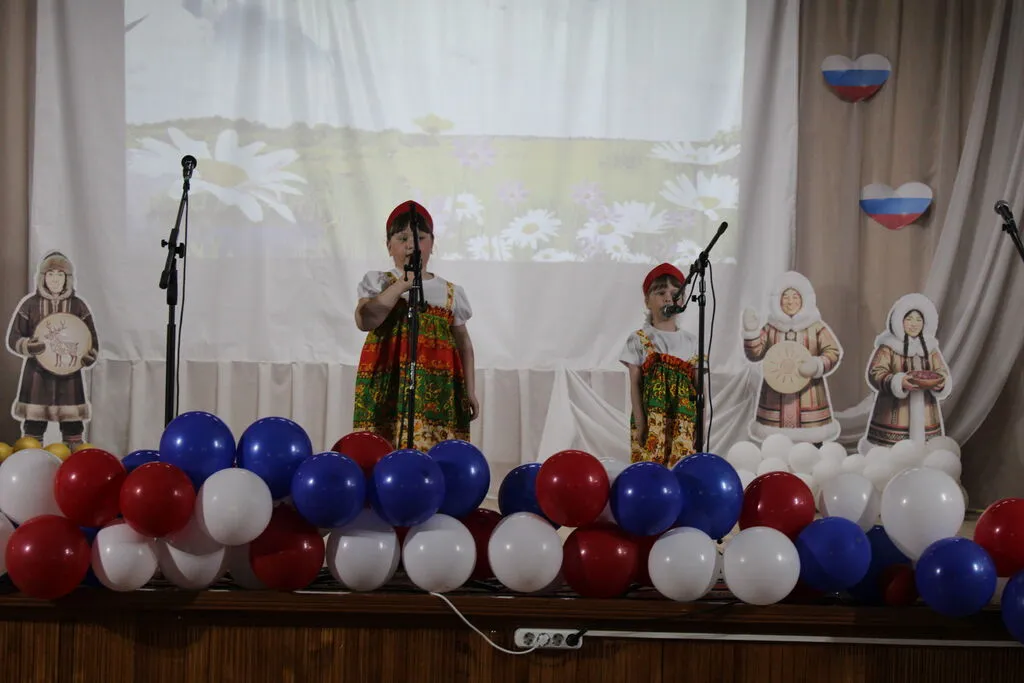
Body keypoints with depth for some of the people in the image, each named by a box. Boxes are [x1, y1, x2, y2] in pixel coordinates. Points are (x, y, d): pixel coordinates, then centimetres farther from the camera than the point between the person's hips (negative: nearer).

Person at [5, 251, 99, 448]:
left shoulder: (78, 306, 4)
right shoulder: (30, 304, 1)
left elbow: (92, 342, 4)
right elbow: (13, 339, 1)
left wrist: (84, 358, -16)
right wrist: (29, 346, -19)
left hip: (69, 376, 1)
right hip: (37, 375, -1)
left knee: (73, 429, -1)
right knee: (33, 429, -2)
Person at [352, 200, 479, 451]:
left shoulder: (450, 292, 15)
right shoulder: (378, 282, 8)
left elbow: (463, 343, 16)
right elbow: (365, 320, -10)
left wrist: (470, 391, 9)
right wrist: (401, 285, -10)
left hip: (438, 389, 2)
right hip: (388, 385, -2)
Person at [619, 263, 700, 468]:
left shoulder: (690, 342, 11)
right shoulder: (639, 340, 2)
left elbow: (699, 387, 10)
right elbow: (635, 385, -1)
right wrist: (640, 423, -8)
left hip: (684, 421, 3)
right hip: (651, 418, -3)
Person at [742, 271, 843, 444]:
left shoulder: (816, 327, 1)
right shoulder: (771, 328, 7)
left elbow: (834, 352, -5)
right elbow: (755, 354, 1)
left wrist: (817, 365, -23)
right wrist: (751, 332, -14)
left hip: (808, 396, -1)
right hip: (776, 397, 2)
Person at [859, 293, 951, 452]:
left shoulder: (930, 348, 13)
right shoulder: (887, 347, -2)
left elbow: (943, 373, 9)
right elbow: (875, 374, -11)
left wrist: (939, 382, -16)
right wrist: (899, 382, -27)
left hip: (924, 414, 4)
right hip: (894, 413, -4)